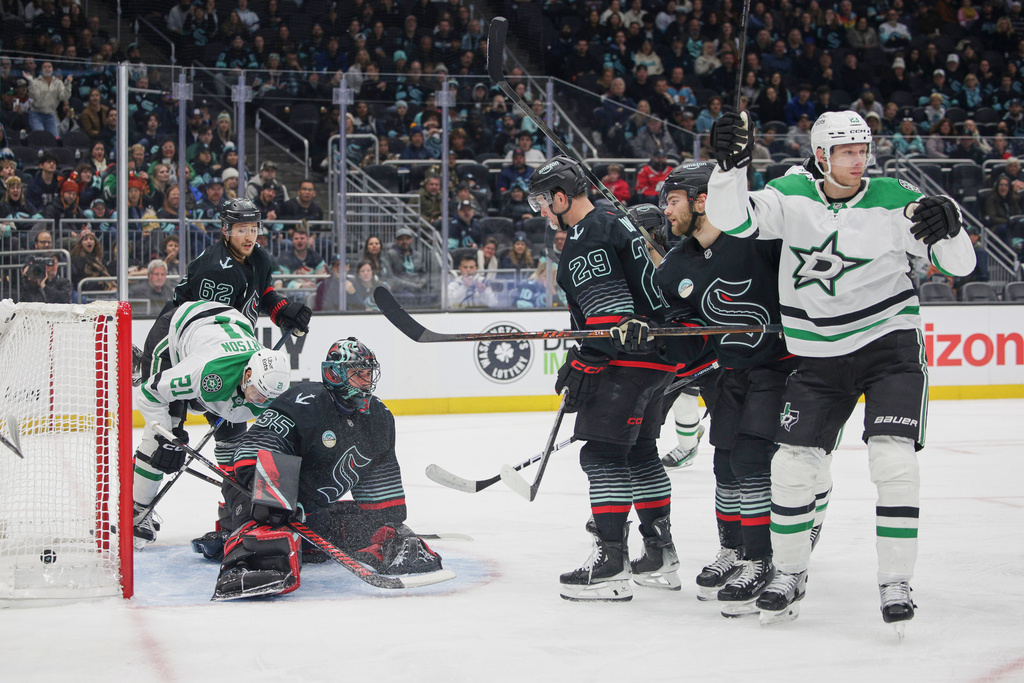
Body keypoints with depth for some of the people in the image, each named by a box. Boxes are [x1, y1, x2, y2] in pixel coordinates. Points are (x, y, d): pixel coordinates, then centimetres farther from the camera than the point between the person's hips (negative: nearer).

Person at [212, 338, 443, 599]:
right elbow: (256, 447, -23)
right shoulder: (304, 403, -18)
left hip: (319, 510, 8)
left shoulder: (378, 418, 7)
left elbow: (381, 480, 17)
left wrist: (392, 519, 10)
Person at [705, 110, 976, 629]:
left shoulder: (894, 201, -9)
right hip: (818, 356, 2)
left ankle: (895, 582, -6)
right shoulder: (791, 196, -4)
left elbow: (958, 264, -8)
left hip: (889, 343, -2)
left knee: (893, 460, -17)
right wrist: (730, 166, -33)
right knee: (791, 465, 0)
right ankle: (790, 574, 21)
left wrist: (949, 228, -30)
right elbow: (732, 219, -17)